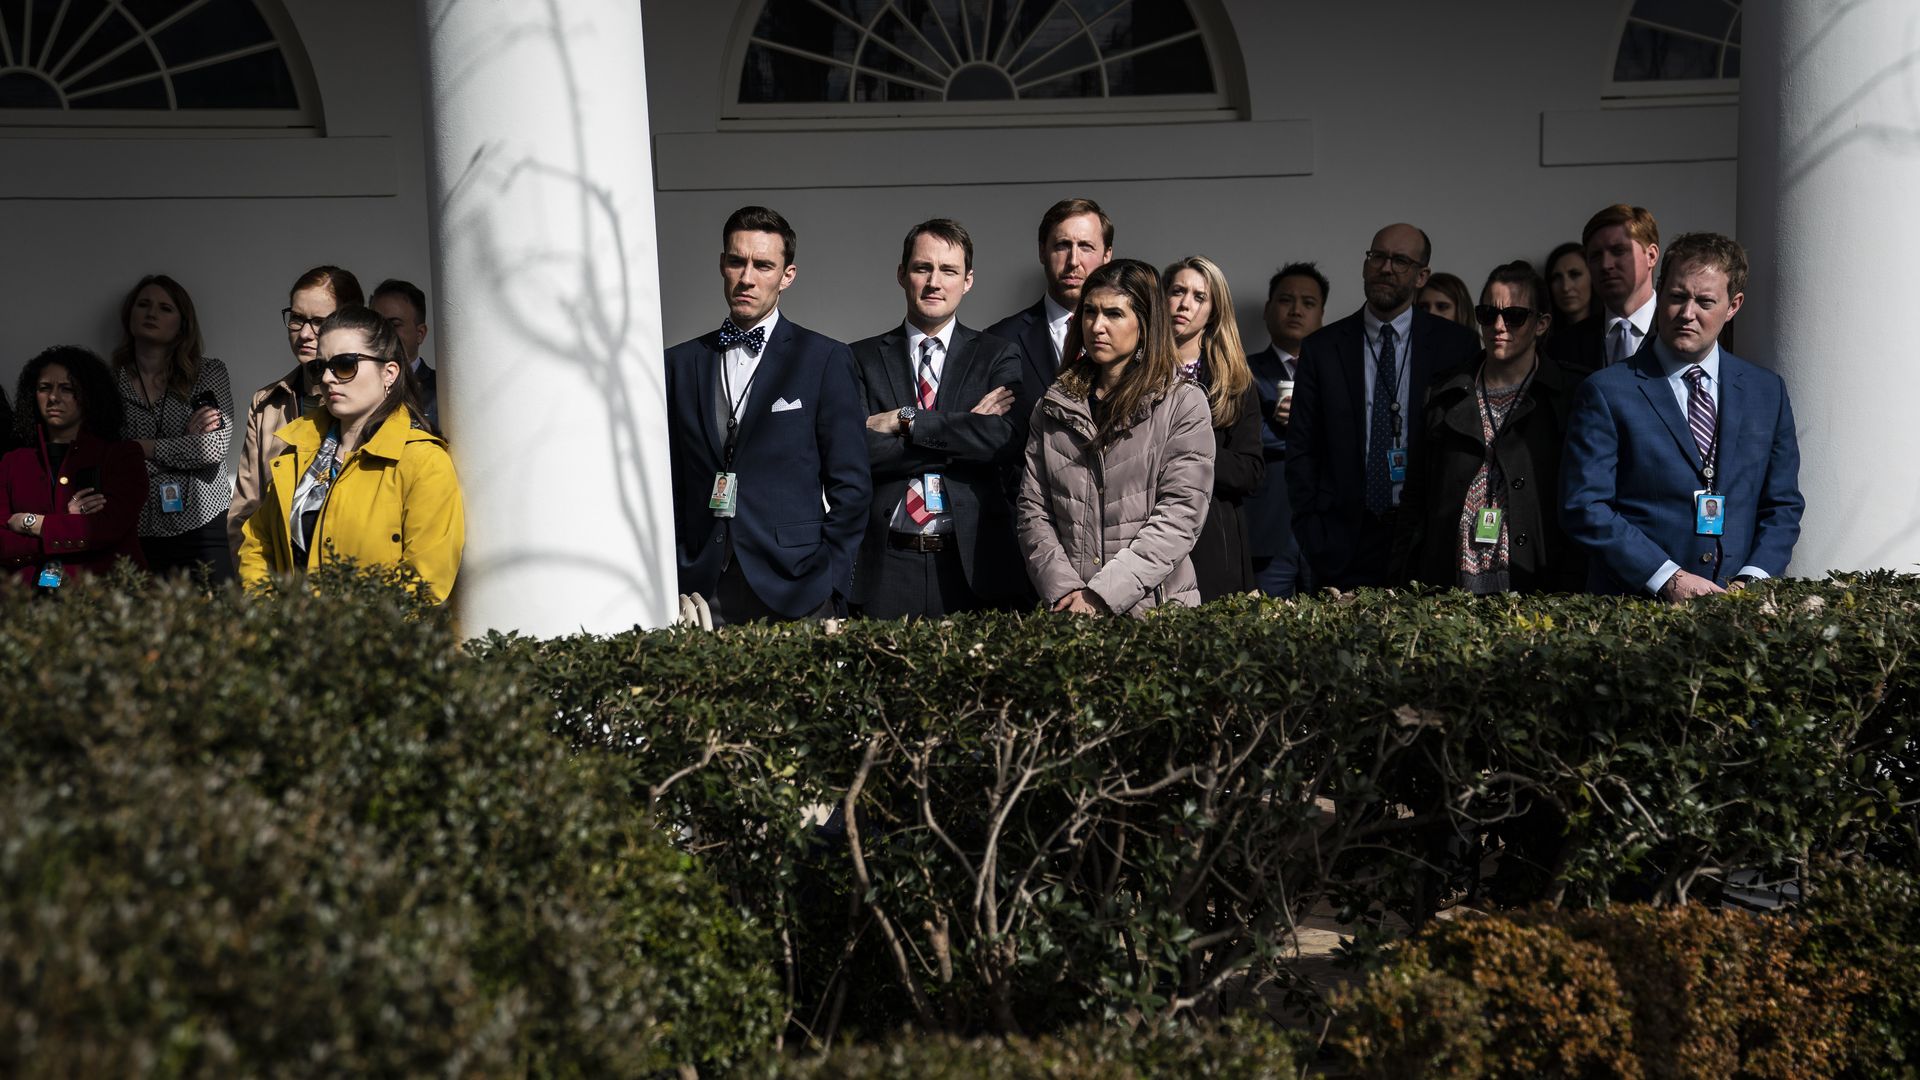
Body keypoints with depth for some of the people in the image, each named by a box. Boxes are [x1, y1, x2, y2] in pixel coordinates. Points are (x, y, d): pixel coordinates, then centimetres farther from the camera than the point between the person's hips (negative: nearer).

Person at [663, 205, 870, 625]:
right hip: (701, 589, 3)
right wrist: (671, 582, 5)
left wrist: (829, 583, -5)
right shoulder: (680, 363, 12)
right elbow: (671, 484, 13)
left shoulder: (825, 359, 2)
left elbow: (851, 484, 0)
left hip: (793, 588, -2)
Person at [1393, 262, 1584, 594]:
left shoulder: (1567, 400, 4)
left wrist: (1567, 591, -9)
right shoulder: (1444, 395, 12)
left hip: (1531, 586, -2)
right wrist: (1407, 587, 5)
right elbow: (1415, 498, 12)